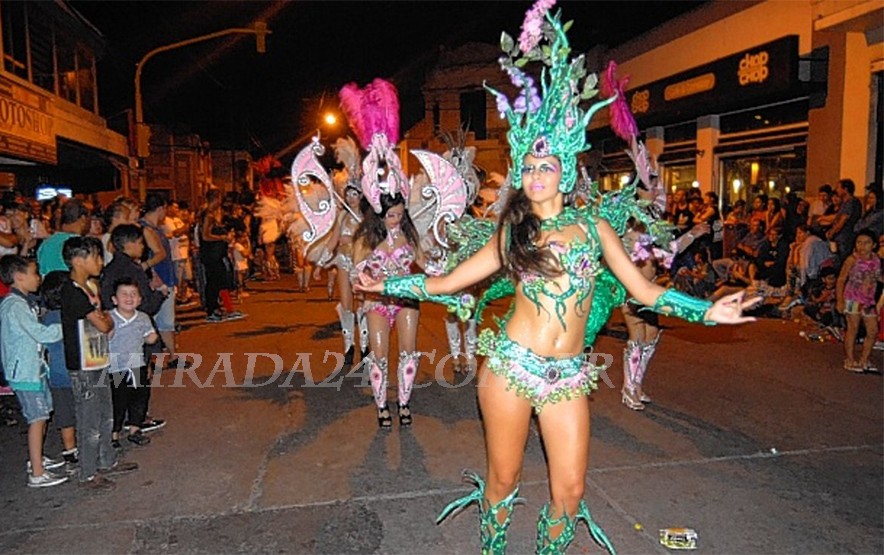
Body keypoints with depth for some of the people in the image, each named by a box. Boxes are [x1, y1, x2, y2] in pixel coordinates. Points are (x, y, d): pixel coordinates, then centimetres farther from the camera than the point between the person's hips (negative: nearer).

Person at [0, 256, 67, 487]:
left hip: (35, 368, 10)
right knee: (37, 418, -6)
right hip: (25, 372, -10)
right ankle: (37, 474, 0)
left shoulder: (23, 302, 11)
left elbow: (38, 329, 16)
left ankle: (36, 459, 33)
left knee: (42, 414, 18)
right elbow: (43, 334, -23)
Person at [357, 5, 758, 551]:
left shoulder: (594, 224, 6)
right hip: (511, 363, 0)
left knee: (570, 489, 3)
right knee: (504, 476, 10)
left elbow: (645, 290, 5)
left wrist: (708, 310, -5)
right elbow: (447, 282, 9)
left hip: (568, 375, 1)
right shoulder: (511, 232, 6)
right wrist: (389, 284, 9)